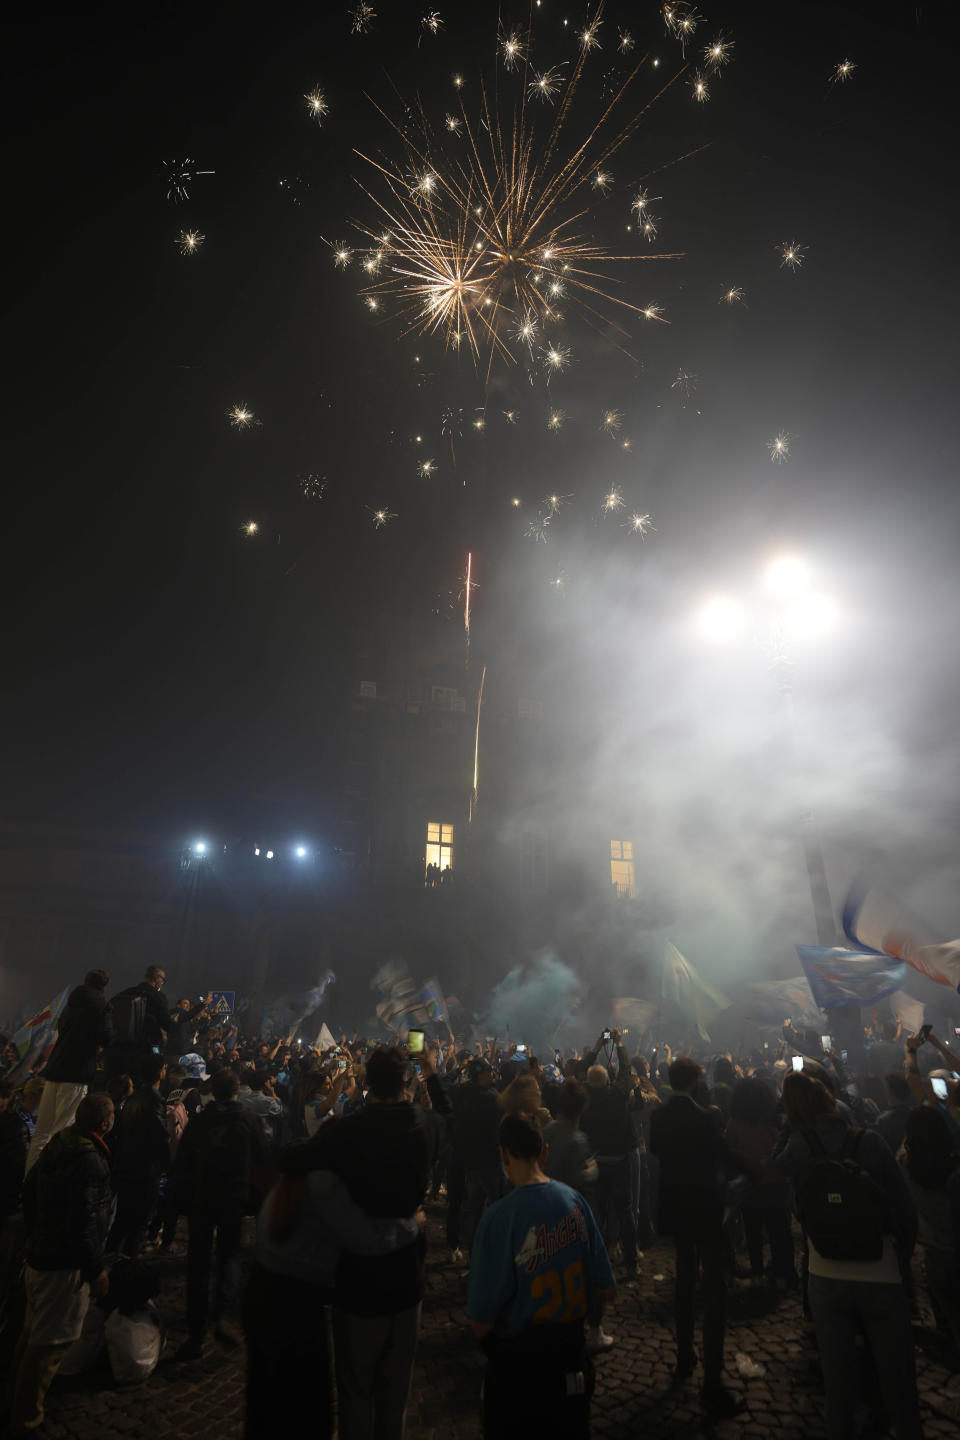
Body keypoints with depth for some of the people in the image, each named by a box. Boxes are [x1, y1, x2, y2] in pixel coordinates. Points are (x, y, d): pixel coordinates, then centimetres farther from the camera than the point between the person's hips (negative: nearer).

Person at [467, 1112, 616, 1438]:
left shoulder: (499, 1217, -26)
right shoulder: (574, 1199, -13)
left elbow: (480, 1323, -20)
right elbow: (607, 1289, -3)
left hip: (518, 1363, -4)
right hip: (572, 1352, 4)